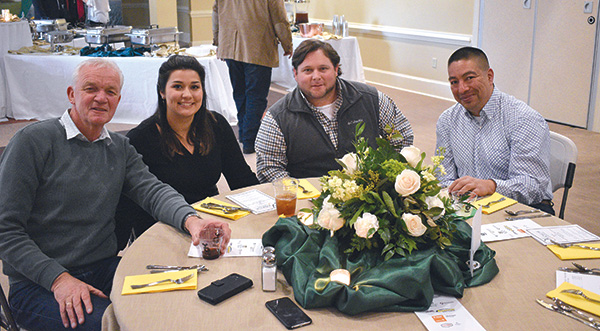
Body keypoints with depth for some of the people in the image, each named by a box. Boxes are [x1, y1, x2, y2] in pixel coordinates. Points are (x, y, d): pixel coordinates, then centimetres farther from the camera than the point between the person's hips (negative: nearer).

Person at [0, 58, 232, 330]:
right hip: (38, 285, -5)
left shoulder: (120, 148, 12)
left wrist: (190, 219, -26)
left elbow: (152, 191, -3)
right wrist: (59, 278, -21)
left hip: (106, 268, 5)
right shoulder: (33, 141, -8)